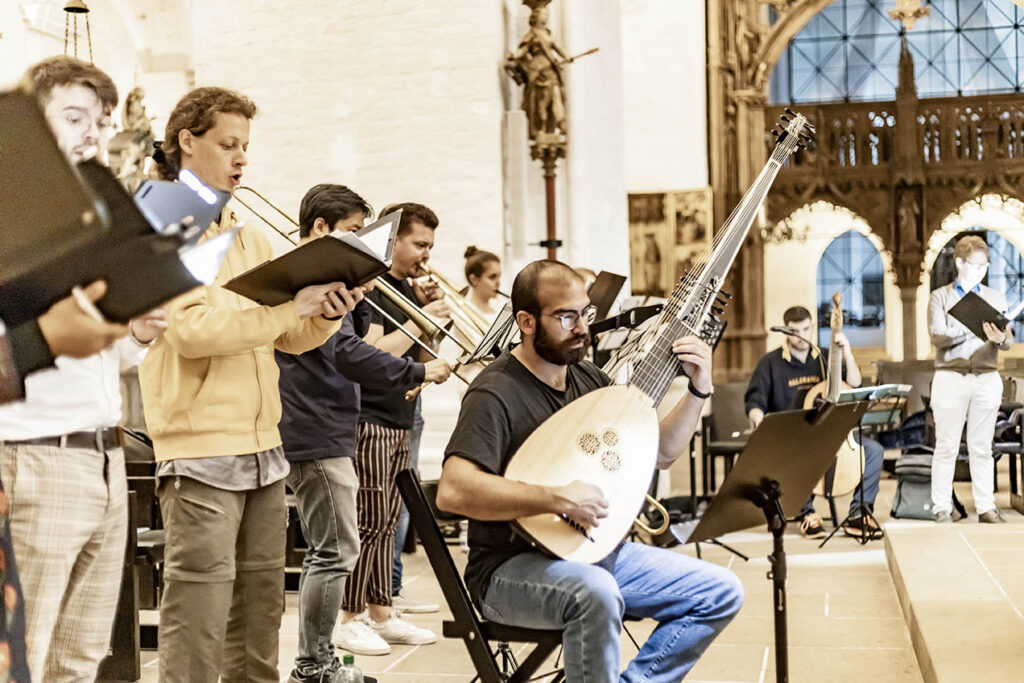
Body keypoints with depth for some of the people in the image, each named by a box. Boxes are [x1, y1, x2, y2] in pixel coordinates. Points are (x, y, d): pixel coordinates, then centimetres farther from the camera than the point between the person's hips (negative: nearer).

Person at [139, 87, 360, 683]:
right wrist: (290, 303, -19)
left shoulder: (250, 238, 18)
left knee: (260, 612, 14)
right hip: (202, 454, -8)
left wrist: (327, 311, -3)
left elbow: (291, 337, 17)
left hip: (264, 448, 8)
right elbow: (191, 329, -19)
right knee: (197, 631, -6)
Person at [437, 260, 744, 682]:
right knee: (597, 594, -39)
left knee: (722, 593, -1)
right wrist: (559, 499, -33)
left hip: (596, 554, 8)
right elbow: (452, 491, -30)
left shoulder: (589, 379, 9)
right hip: (514, 566, -8)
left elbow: (660, 454, 17)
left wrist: (698, 390, 3)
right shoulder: (496, 394, -16)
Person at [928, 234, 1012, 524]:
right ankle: (942, 508, 5)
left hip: (987, 378, 3)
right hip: (951, 378, -2)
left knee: (982, 447, 7)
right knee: (946, 446, 0)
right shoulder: (940, 297, 5)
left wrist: (1000, 338, -21)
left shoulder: (996, 298, 13)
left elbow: (1009, 340, 3)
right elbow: (938, 336, -9)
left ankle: (986, 507, 12)